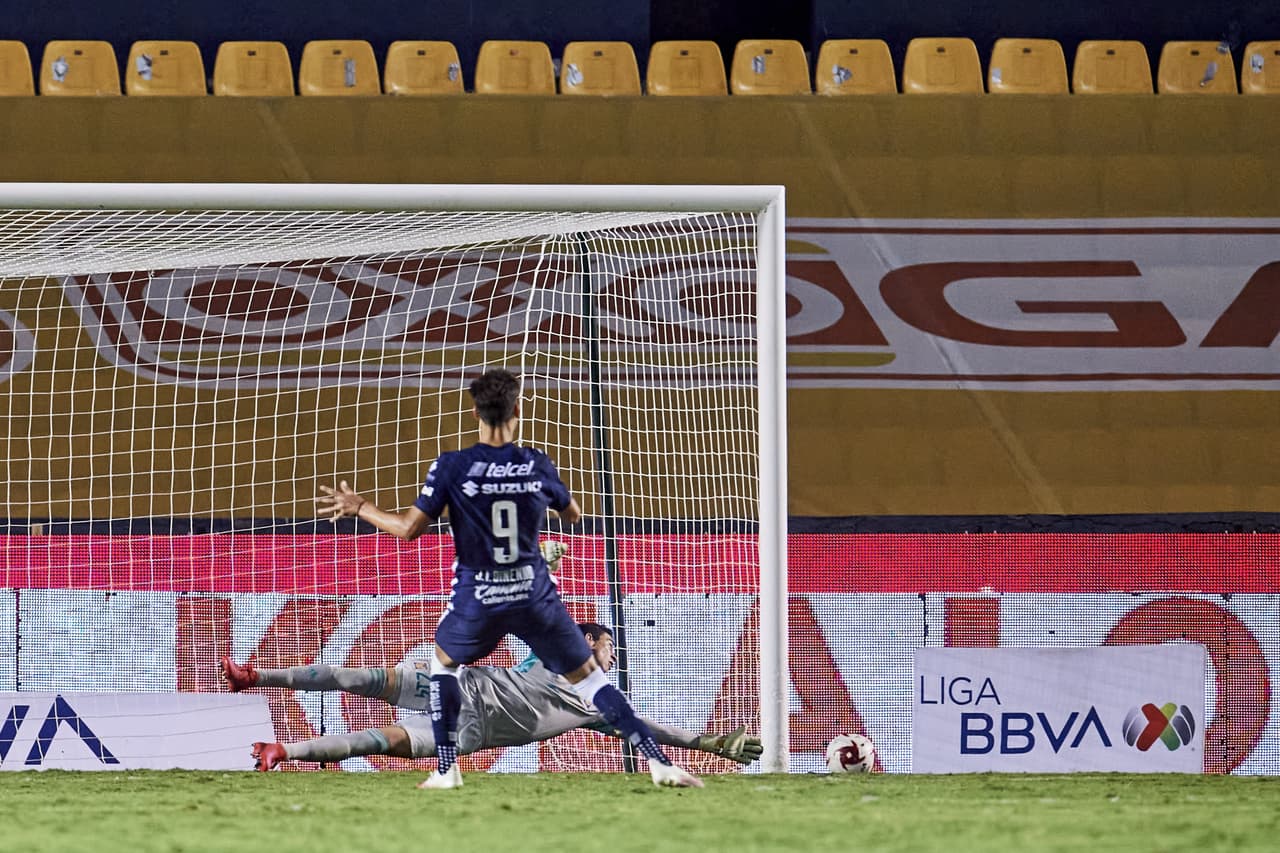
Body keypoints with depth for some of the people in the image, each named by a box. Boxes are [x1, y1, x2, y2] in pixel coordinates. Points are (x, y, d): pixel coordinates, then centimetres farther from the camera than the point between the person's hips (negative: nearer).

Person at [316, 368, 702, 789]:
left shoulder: (452, 466, -9)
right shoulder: (537, 464, -3)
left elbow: (408, 528, -7)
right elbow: (573, 514, 14)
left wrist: (358, 507, 8)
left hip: (476, 599, -1)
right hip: (534, 596, 1)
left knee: (443, 662, 29)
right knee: (588, 677, 8)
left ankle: (446, 768, 20)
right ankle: (658, 761, -6)